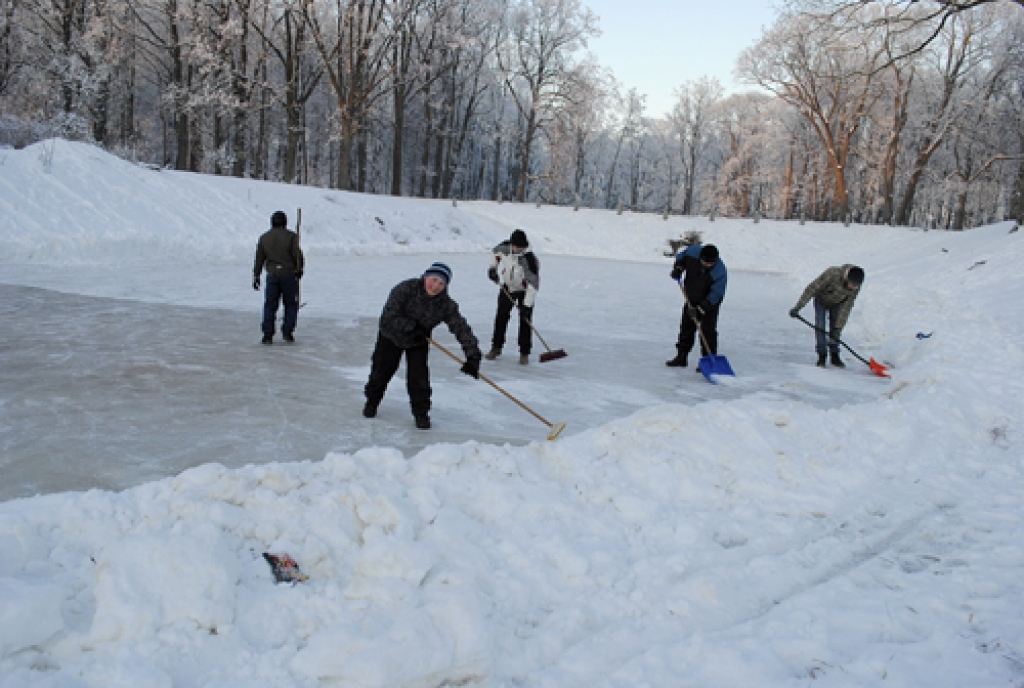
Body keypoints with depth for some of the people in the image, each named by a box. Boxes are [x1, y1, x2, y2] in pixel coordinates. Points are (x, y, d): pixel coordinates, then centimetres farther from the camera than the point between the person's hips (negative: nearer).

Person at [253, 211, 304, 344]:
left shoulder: (264, 238, 8)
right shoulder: (291, 236, -4)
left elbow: (259, 259, 11)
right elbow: (297, 255, -7)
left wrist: (256, 276, 16)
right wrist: (299, 268, 9)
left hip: (272, 275, 3)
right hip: (289, 274, -3)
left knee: (270, 305, 6)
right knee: (291, 304, 9)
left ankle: (268, 335, 2)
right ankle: (287, 332, 5)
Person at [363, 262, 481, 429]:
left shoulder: (446, 305, -23)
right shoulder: (406, 289, -30)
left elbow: (461, 328, -26)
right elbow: (389, 316, -29)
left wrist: (473, 355, -34)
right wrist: (412, 326, -34)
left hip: (418, 342, 1)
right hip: (391, 336, -1)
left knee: (418, 377, -9)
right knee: (381, 371, 11)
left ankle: (421, 413, 11)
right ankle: (372, 401, 38)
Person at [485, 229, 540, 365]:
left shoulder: (530, 260, -34)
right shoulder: (505, 247, -20)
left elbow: (533, 284, -33)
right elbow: (496, 252, 7)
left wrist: (527, 306, -35)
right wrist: (493, 268, -4)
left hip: (524, 291, -4)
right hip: (507, 287, 4)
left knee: (525, 320, -8)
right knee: (501, 317, 5)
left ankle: (524, 353, 2)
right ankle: (496, 348, 18)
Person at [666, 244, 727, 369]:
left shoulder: (720, 272, -32)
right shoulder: (693, 251, -21)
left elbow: (715, 295, -31)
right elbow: (681, 256, 4)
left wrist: (700, 309, -36)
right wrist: (678, 268, -14)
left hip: (710, 303, -5)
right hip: (692, 299, 5)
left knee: (708, 330, -10)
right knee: (686, 327, 10)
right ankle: (681, 357, 20)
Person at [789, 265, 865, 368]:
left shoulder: (855, 288, -28)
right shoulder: (833, 274, -42)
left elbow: (846, 308, -22)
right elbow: (811, 288, -34)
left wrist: (838, 329, -25)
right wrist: (797, 307, -34)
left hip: (836, 303, 3)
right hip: (821, 300, -3)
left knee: (834, 328, 0)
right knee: (820, 327, -11)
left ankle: (835, 356, 11)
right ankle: (821, 356, -4)